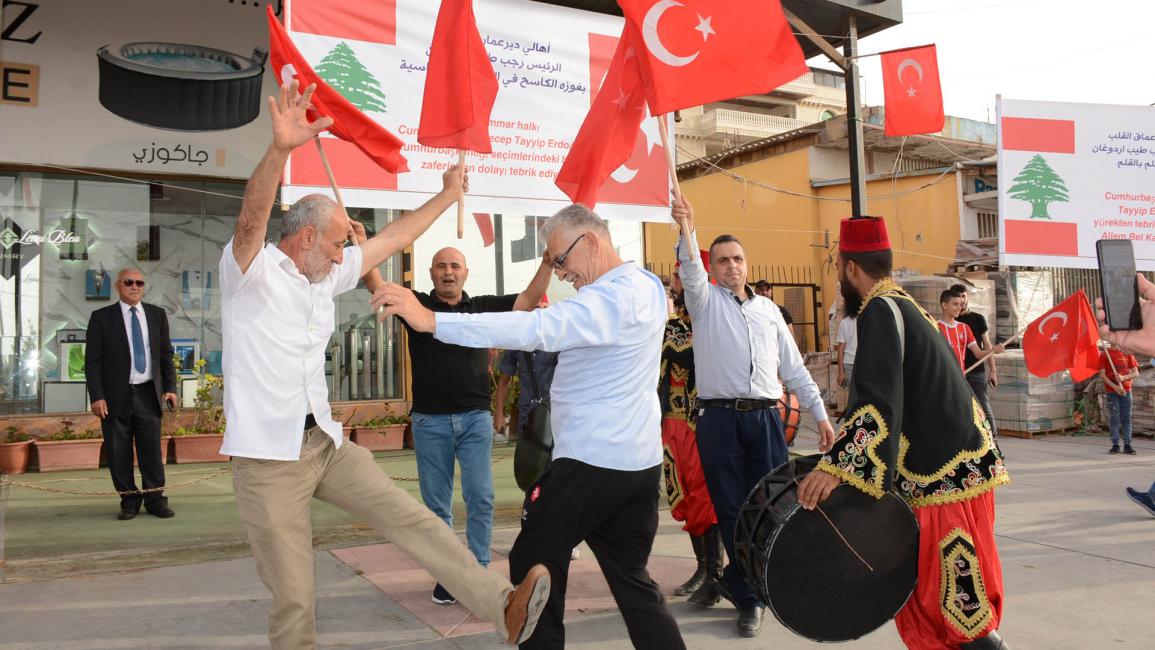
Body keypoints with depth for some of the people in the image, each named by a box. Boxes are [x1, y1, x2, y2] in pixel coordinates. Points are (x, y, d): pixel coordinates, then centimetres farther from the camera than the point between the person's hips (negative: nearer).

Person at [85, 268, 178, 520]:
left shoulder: (157, 315, 10)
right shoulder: (102, 318, 3)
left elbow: (166, 354, 13)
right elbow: (92, 361, 0)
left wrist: (170, 387, 4)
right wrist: (97, 396, -8)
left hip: (149, 393, 2)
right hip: (116, 395, -1)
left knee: (152, 448, 2)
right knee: (119, 453, 3)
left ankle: (155, 499, 11)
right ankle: (129, 500, 15)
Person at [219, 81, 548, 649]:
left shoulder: (327, 276, 13)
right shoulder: (250, 271, -7)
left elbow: (390, 240, 21)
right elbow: (251, 221, -28)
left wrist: (447, 196, 25)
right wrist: (281, 148, -44)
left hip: (325, 442, 6)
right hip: (268, 458, -6)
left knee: (408, 517, -5)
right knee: (293, 600, -2)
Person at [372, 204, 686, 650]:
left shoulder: (611, 296, -18)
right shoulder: (647, 286, 12)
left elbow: (535, 328, -32)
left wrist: (431, 320, -36)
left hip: (592, 462, -9)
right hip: (640, 462, 9)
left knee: (534, 564, 8)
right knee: (632, 579, 16)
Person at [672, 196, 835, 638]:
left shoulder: (769, 310, 18)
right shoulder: (705, 301, 8)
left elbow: (794, 369, 18)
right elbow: (689, 271, -14)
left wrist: (821, 414, 11)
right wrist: (686, 228, -32)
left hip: (765, 418, 3)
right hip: (719, 419, -3)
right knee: (733, 510, 1)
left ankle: (739, 579, 23)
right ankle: (749, 598, 15)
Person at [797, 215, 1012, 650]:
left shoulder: (880, 310, -12)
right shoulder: (905, 305, 17)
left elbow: (879, 401, -25)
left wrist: (838, 468, -33)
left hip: (945, 480, -10)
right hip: (954, 466, 10)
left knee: (959, 611, -3)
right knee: (924, 597, 16)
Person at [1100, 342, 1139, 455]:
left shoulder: (1128, 353, 7)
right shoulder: (1105, 354, 2)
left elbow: (1136, 373, 5)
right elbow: (1102, 374, -4)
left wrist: (1123, 377, -15)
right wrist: (1115, 386, -15)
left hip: (1126, 390, 2)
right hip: (1111, 391, -2)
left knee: (1126, 418, 2)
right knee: (1114, 418, -1)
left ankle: (1127, 445, 6)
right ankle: (1115, 445, 2)